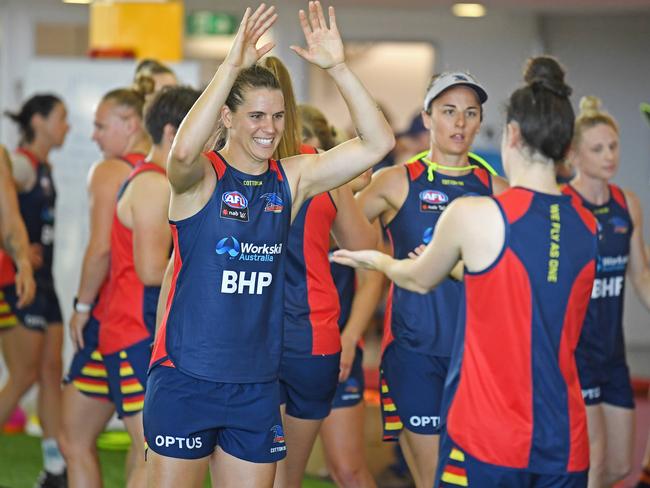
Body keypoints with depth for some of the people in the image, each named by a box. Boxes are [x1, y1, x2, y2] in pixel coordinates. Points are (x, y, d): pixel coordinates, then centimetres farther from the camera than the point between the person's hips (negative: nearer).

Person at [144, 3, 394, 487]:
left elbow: (378, 142, -2)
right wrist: (232, 66, -36)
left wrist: (337, 67, -13)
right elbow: (184, 151, -33)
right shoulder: (200, 178, -8)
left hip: (257, 383, 4)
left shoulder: (293, 178, 4)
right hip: (185, 378, -4)